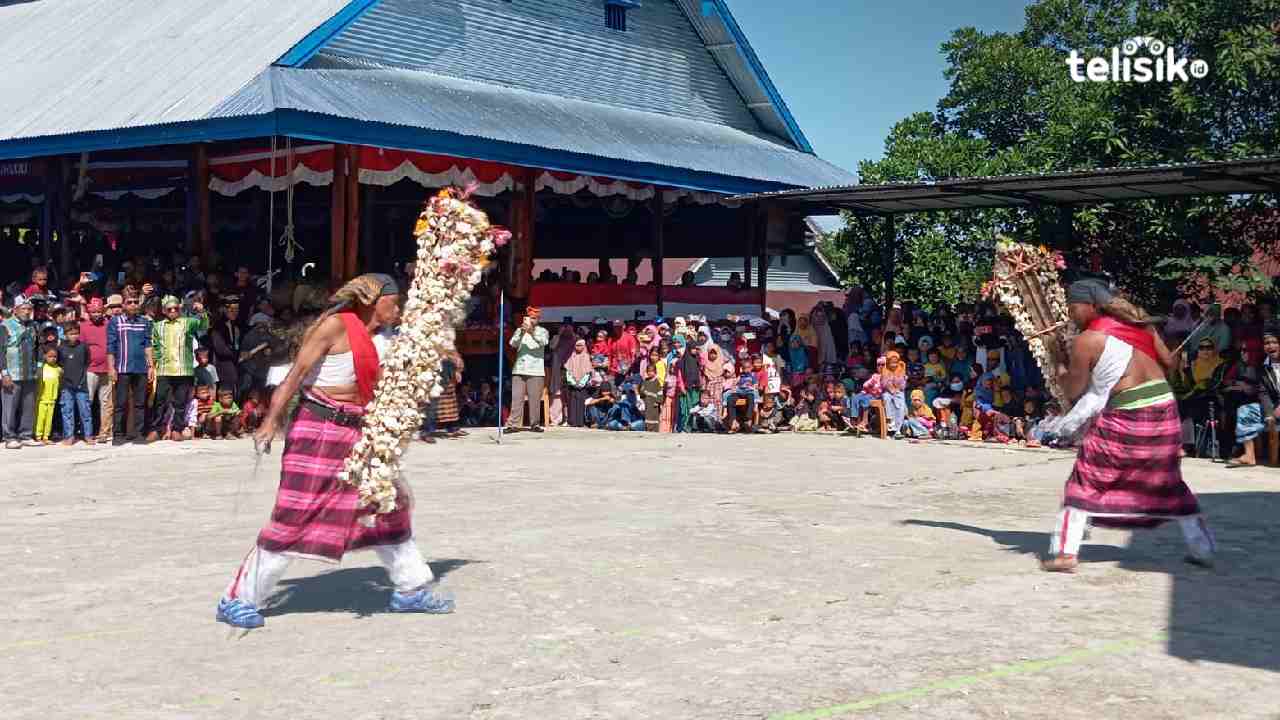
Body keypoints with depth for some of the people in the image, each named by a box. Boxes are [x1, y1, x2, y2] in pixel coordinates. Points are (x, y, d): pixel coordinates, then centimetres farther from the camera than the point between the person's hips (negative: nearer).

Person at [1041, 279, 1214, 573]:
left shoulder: (1086, 341, -8)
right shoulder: (1139, 323, 9)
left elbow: (1074, 390, -1)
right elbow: (1168, 362, 13)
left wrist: (1059, 368, 17)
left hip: (1127, 416, -6)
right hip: (1165, 408, 6)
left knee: (1086, 481, 4)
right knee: (1168, 482, 20)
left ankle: (1066, 552, 0)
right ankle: (1202, 548, 25)